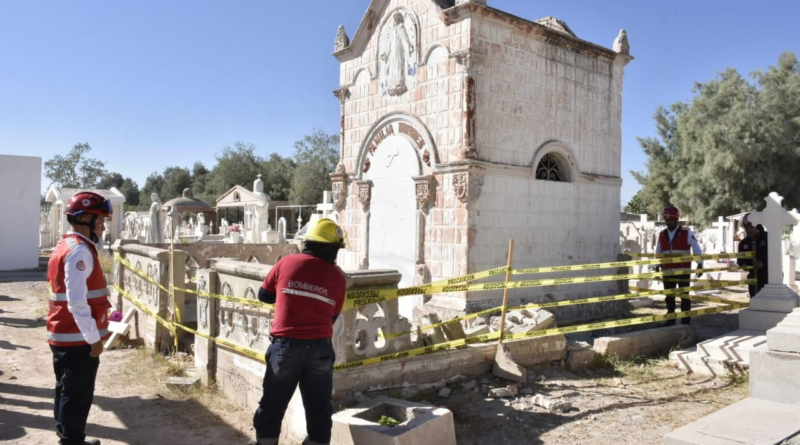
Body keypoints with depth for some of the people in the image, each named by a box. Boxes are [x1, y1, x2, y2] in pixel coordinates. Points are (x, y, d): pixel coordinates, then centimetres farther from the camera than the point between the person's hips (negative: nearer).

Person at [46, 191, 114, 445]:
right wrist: (93, 338, -19)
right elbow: (77, 302, -25)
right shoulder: (79, 250, -19)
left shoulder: (67, 246, 14)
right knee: (78, 394, 1)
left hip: (64, 336, 10)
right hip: (77, 338, -10)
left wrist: (94, 332, 22)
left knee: (67, 391, 20)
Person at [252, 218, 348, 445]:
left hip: (285, 345, 0)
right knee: (319, 409, 14)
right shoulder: (337, 276, 1)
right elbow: (333, 316, 8)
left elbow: (263, 295, 9)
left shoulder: (287, 263, -2)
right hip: (319, 348, 1)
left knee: (272, 406, 15)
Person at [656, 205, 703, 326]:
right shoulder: (662, 234, 7)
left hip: (683, 271, -4)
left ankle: (685, 321, 12)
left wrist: (700, 265, -4)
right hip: (667, 271, 4)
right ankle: (670, 320, 20)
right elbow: (658, 253, 14)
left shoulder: (686, 233, -5)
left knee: (684, 296, 4)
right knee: (669, 297, 10)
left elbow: (697, 249, -2)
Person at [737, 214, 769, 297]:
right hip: (753, 277, 4)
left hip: (769, 276, -4)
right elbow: (740, 259, 11)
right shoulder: (743, 243, 8)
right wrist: (743, 264, -13)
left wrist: (763, 262, -25)